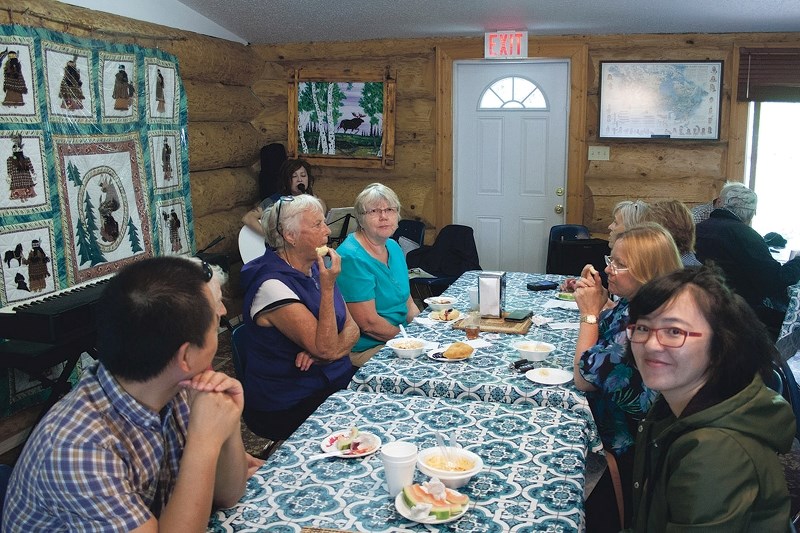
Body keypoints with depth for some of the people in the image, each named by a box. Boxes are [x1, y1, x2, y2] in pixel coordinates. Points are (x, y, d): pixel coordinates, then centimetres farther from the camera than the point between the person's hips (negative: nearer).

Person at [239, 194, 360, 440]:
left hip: (336, 381, 8)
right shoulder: (273, 285, -20)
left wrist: (321, 353, -15)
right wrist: (328, 287, -25)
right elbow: (326, 348, -22)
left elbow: (352, 328, 4)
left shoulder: (315, 269, 7)